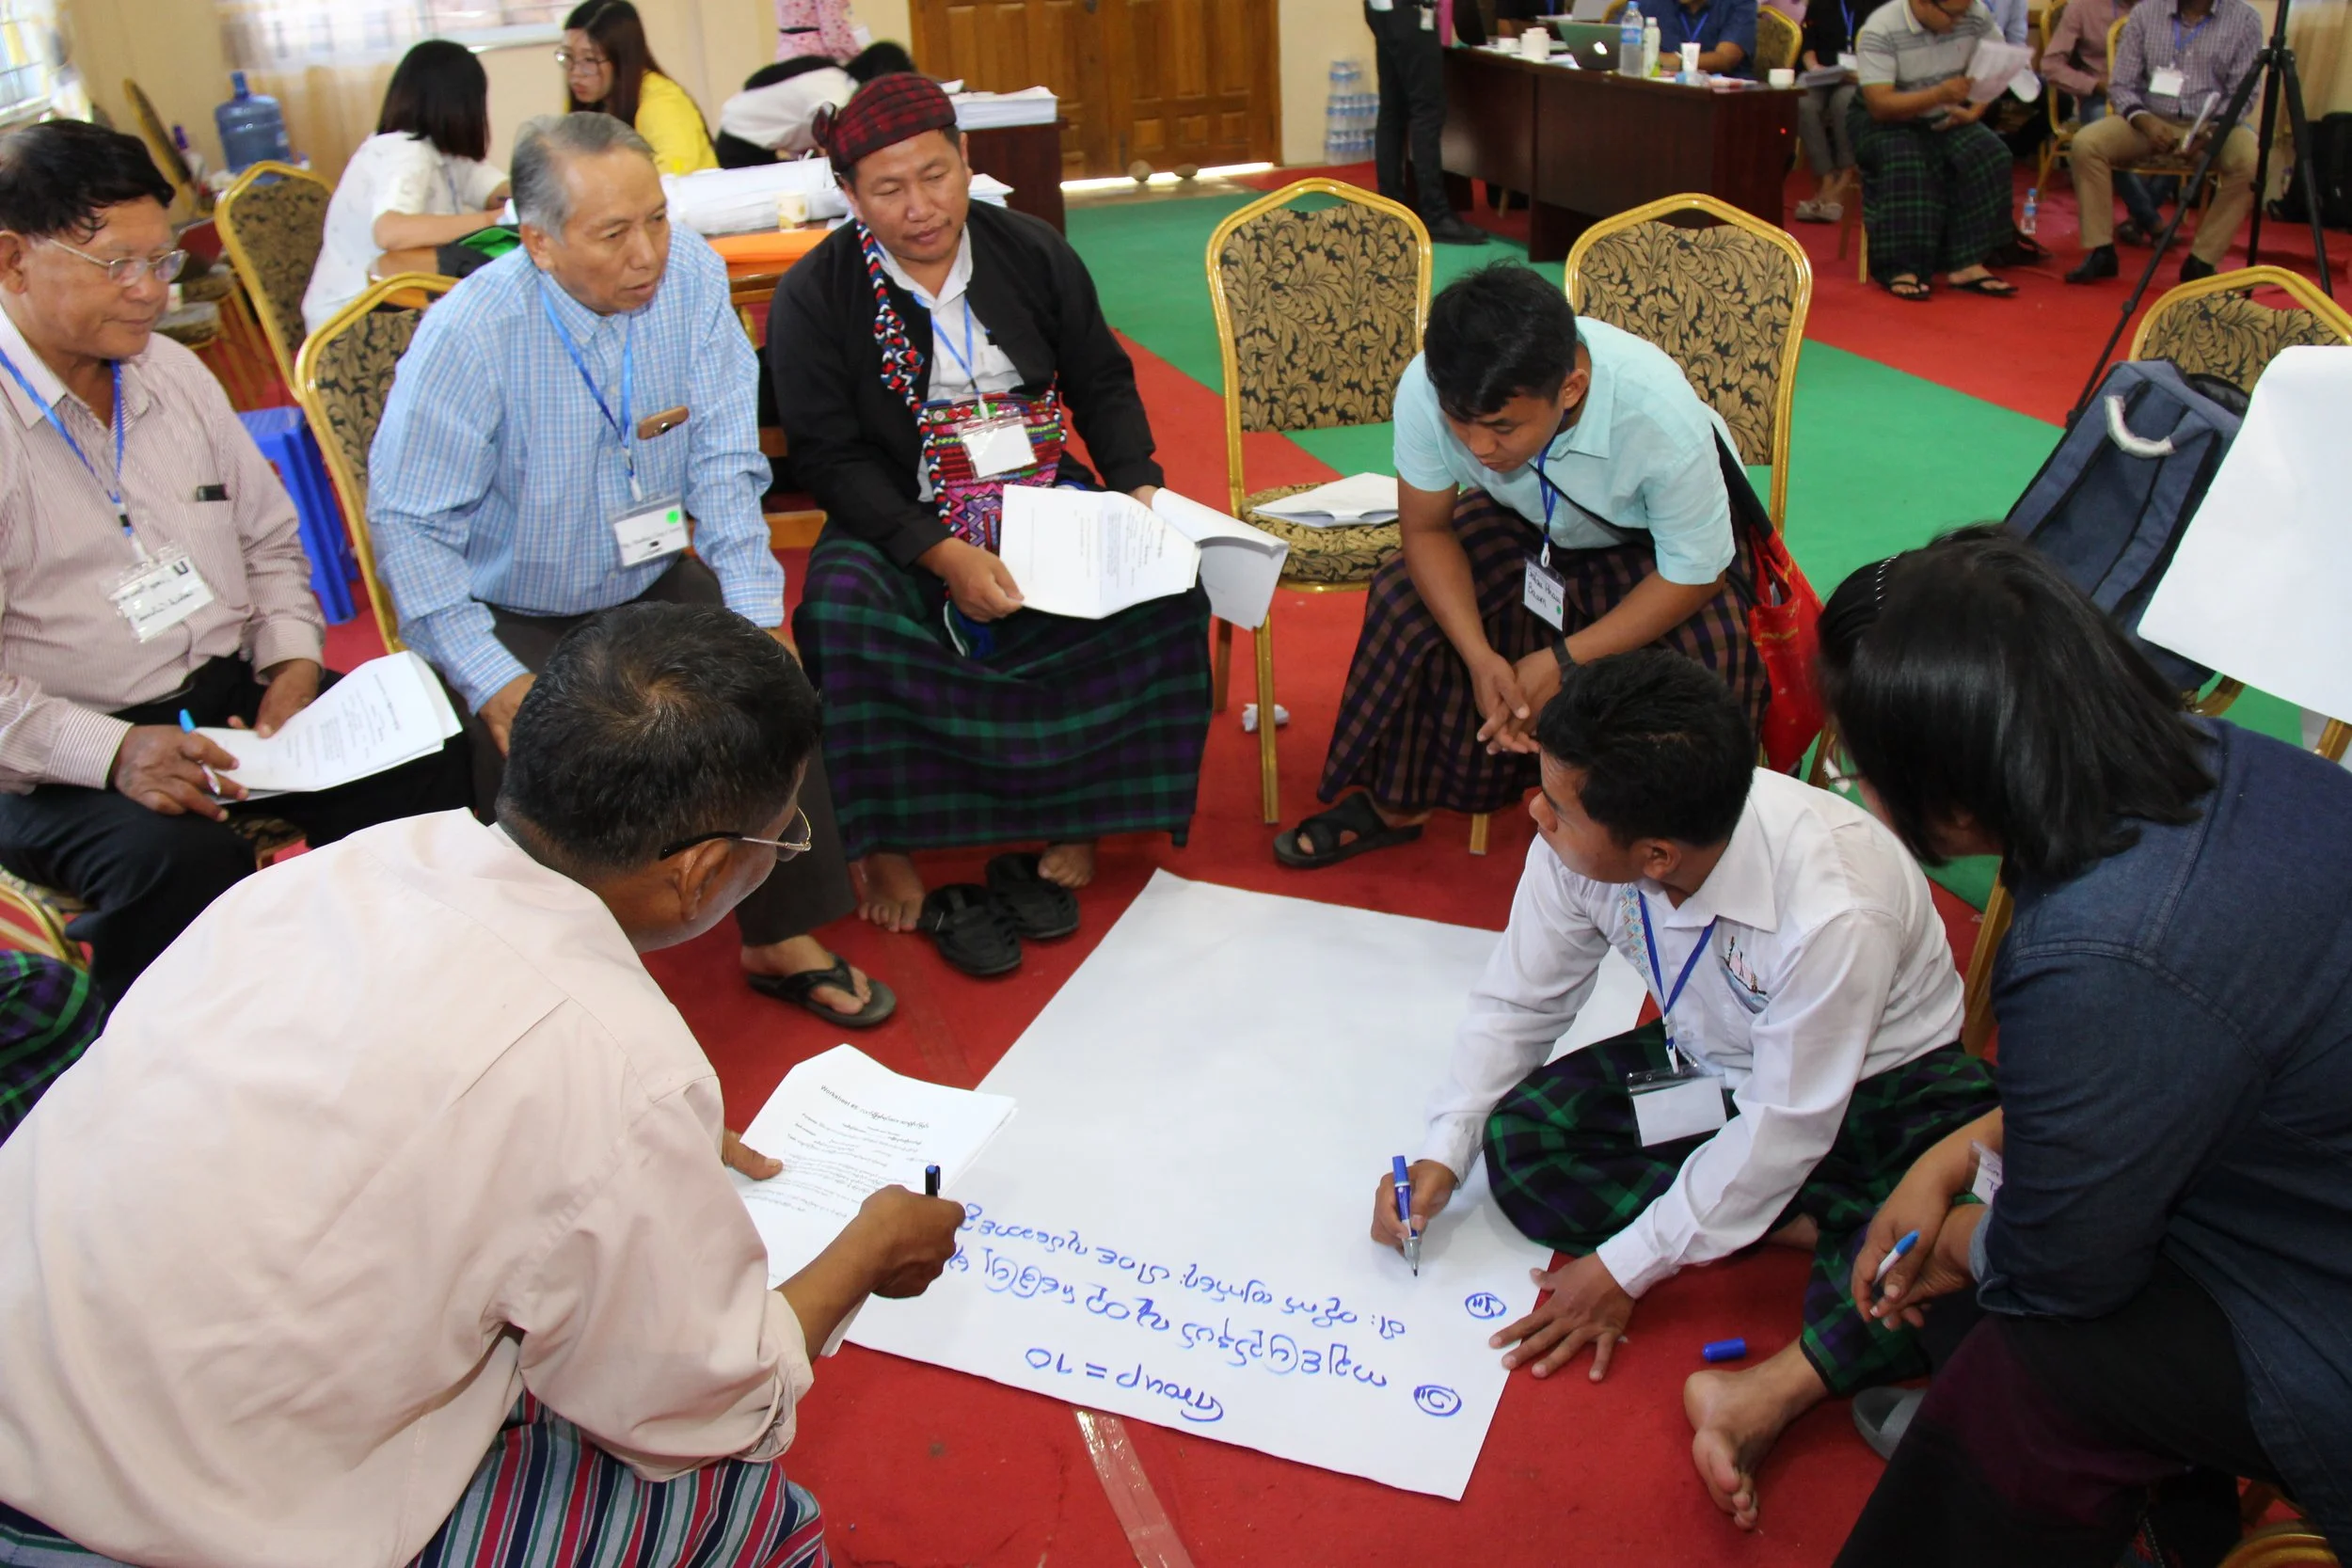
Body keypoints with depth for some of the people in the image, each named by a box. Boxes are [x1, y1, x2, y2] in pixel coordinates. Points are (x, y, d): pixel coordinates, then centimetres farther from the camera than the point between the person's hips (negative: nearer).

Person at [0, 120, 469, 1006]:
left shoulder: (173, 372, 11)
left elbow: (269, 541, 18)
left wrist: (292, 661, 1)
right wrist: (112, 753, -28)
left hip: (233, 693, 6)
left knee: (428, 762, -17)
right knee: (184, 857, -35)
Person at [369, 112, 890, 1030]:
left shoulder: (691, 275, -11)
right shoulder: (469, 335, -23)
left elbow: (722, 461, -7)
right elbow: (410, 526, -19)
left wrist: (756, 613, -16)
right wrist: (492, 680, -28)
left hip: (647, 585, 4)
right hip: (510, 617, -3)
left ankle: (781, 941, 1)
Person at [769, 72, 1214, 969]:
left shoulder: (1035, 256, 5)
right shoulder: (813, 298, -4)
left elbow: (1103, 384, 13)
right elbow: (831, 458, -9)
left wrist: (1137, 485, -6)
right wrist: (941, 555, -22)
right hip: (899, 524, -2)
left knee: (1164, 585, -23)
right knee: (843, 614, -34)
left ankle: (1073, 829, -11)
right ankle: (887, 854, -18)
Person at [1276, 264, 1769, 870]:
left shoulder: (1662, 416, -39)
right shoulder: (1429, 389, -32)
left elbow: (1695, 574, -25)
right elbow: (1427, 528, -16)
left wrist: (1563, 661, -30)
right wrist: (1481, 657, -30)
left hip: (1653, 544, -3)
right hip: (1527, 524, 3)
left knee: (1708, 657, -29)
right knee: (1405, 601, -16)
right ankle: (1394, 803, 5)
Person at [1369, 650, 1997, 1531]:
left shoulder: (1833, 910, -38)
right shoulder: (1581, 847, -23)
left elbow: (1785, 1127, -28)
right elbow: (1517, 1004, -7)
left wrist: (1627, 1267, -23)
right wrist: (1443, 1153, -18)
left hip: (1875, 1085, -5)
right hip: (1714, 1068, 5)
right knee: (1519, 1144, -18)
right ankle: (1841, 1230, -15)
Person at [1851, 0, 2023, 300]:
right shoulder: (1880, 31, -21)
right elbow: (1879, 105, -27)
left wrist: (1975, 111, -14)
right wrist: (1939, 94, -38)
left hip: (1946, 119, 4)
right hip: (1885, 121, -4)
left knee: (1989, 154, -22)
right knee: (1905, 166, -35)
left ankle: (1967, 263, -24)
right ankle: (1901, 268, -31)